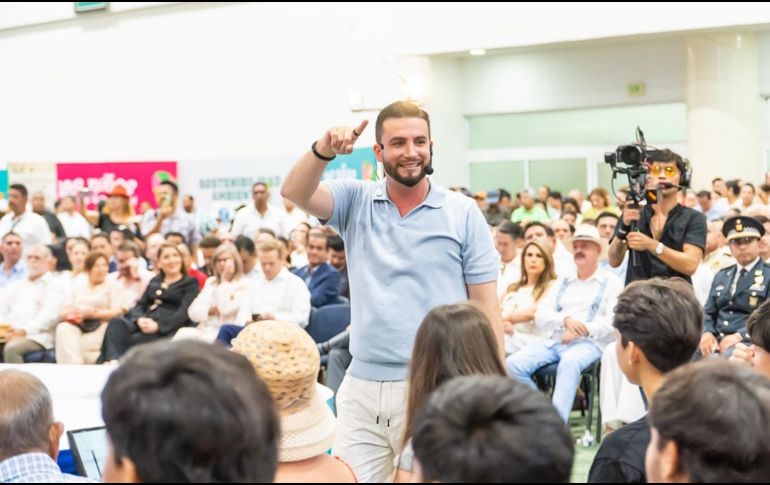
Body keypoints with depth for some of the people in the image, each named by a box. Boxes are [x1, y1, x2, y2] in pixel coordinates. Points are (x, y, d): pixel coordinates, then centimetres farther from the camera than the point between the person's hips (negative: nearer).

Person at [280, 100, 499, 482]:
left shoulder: (464, 213, 1)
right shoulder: (356, 202, 6)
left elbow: (485, 306, 1)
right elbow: (294, 192, -11)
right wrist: (324, 151, -31)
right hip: (362, 388, 2)